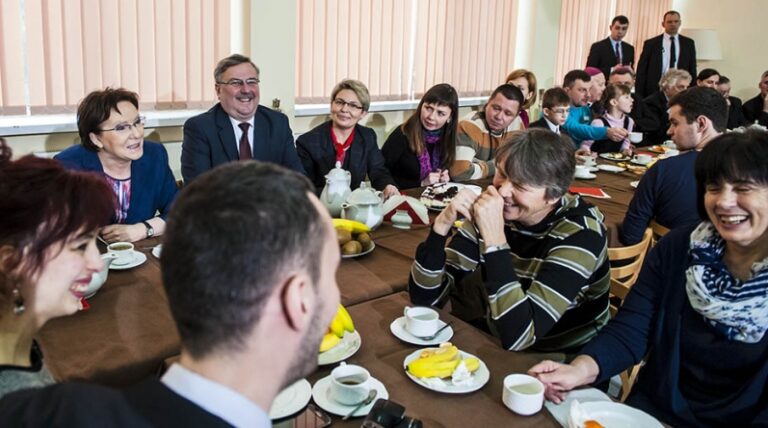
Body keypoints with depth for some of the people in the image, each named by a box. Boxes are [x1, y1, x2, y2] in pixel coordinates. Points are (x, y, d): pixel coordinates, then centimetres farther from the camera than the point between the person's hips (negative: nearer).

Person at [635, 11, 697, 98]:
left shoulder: (688, 43, 10)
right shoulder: (651, 43, 4)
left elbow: (692, 70, 13)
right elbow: (641, 71, 2)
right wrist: (639, 96, -4)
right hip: (654, 91, -1)